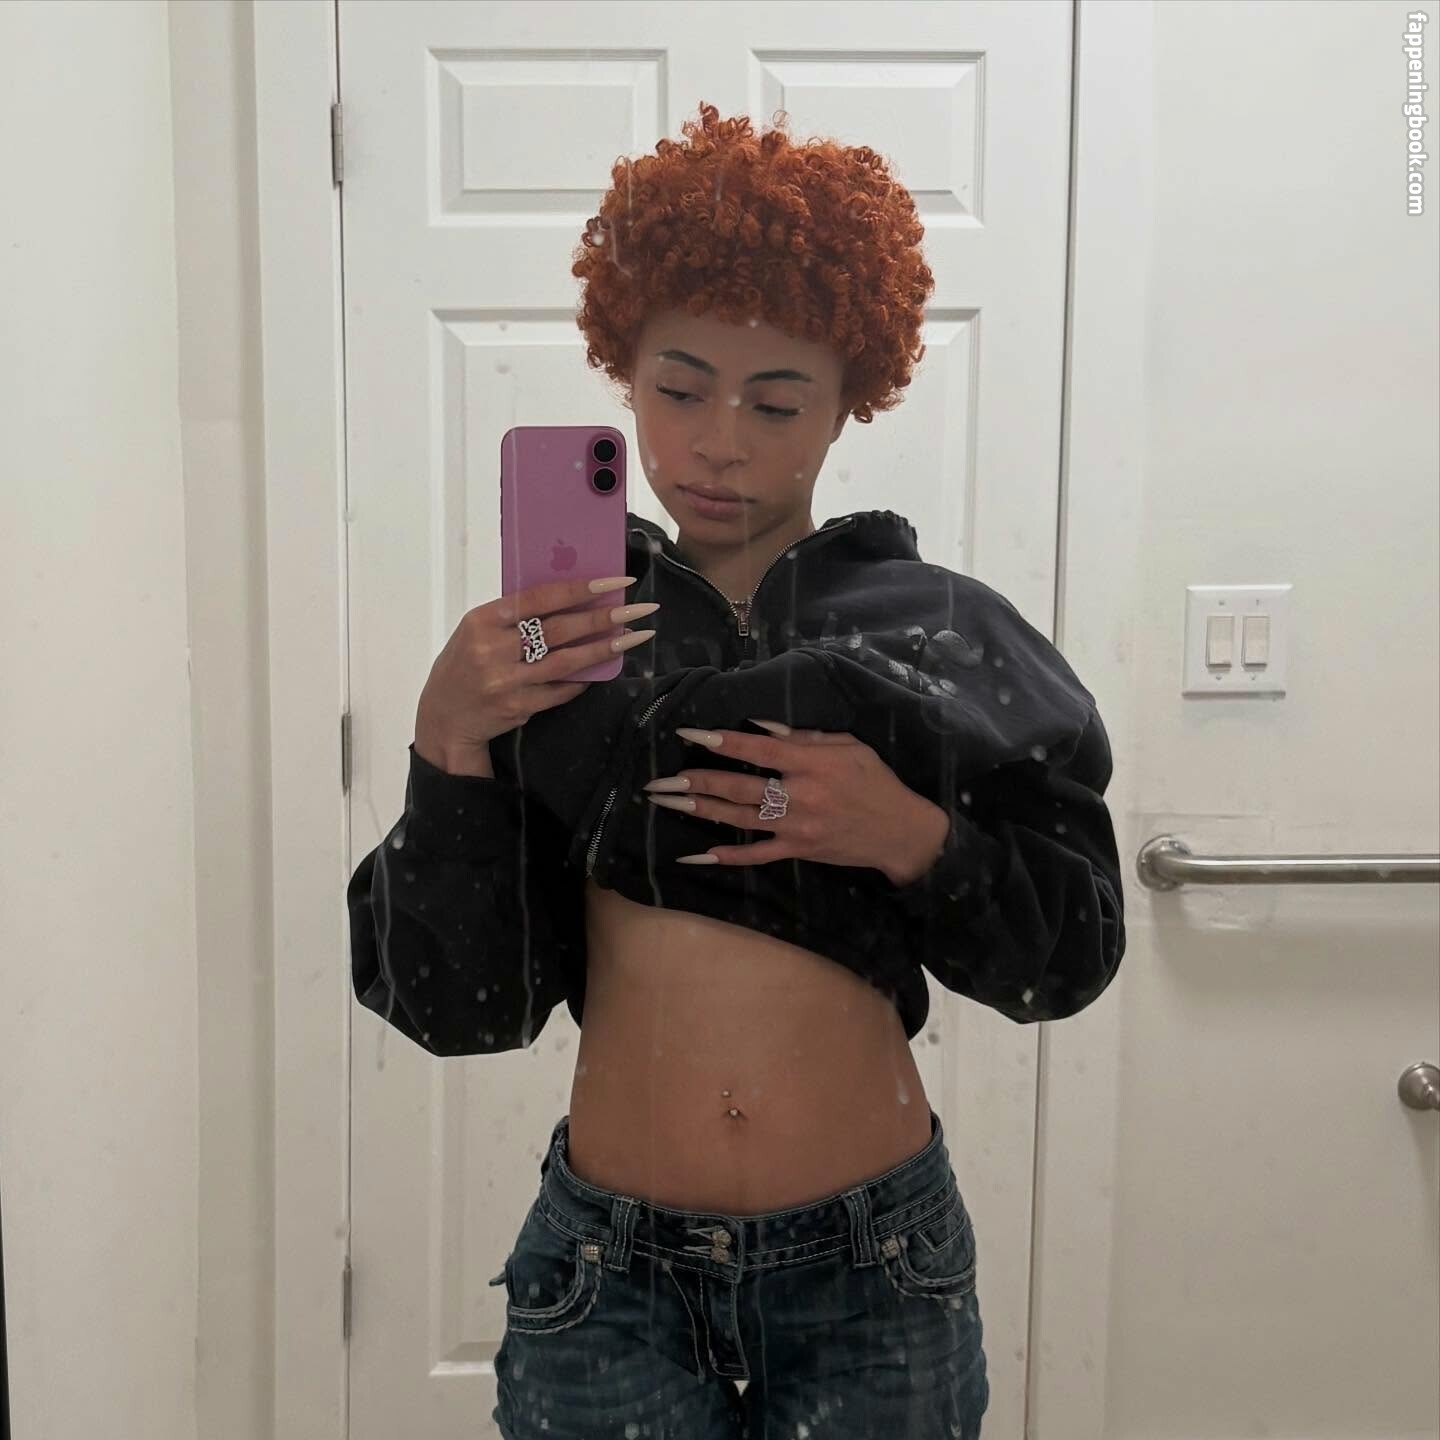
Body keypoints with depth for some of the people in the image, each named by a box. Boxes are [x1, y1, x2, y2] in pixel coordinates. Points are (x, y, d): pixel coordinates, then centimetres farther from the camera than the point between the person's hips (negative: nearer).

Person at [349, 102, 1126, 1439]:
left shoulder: (942, 635, -4)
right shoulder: (548, 645, -3)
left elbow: (1071, 951, 0)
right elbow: (460, 1001, -6)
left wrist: (915, 837, -17)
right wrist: (450, 743, -19)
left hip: (874, 1272, 1)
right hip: (611, 1273, 0)